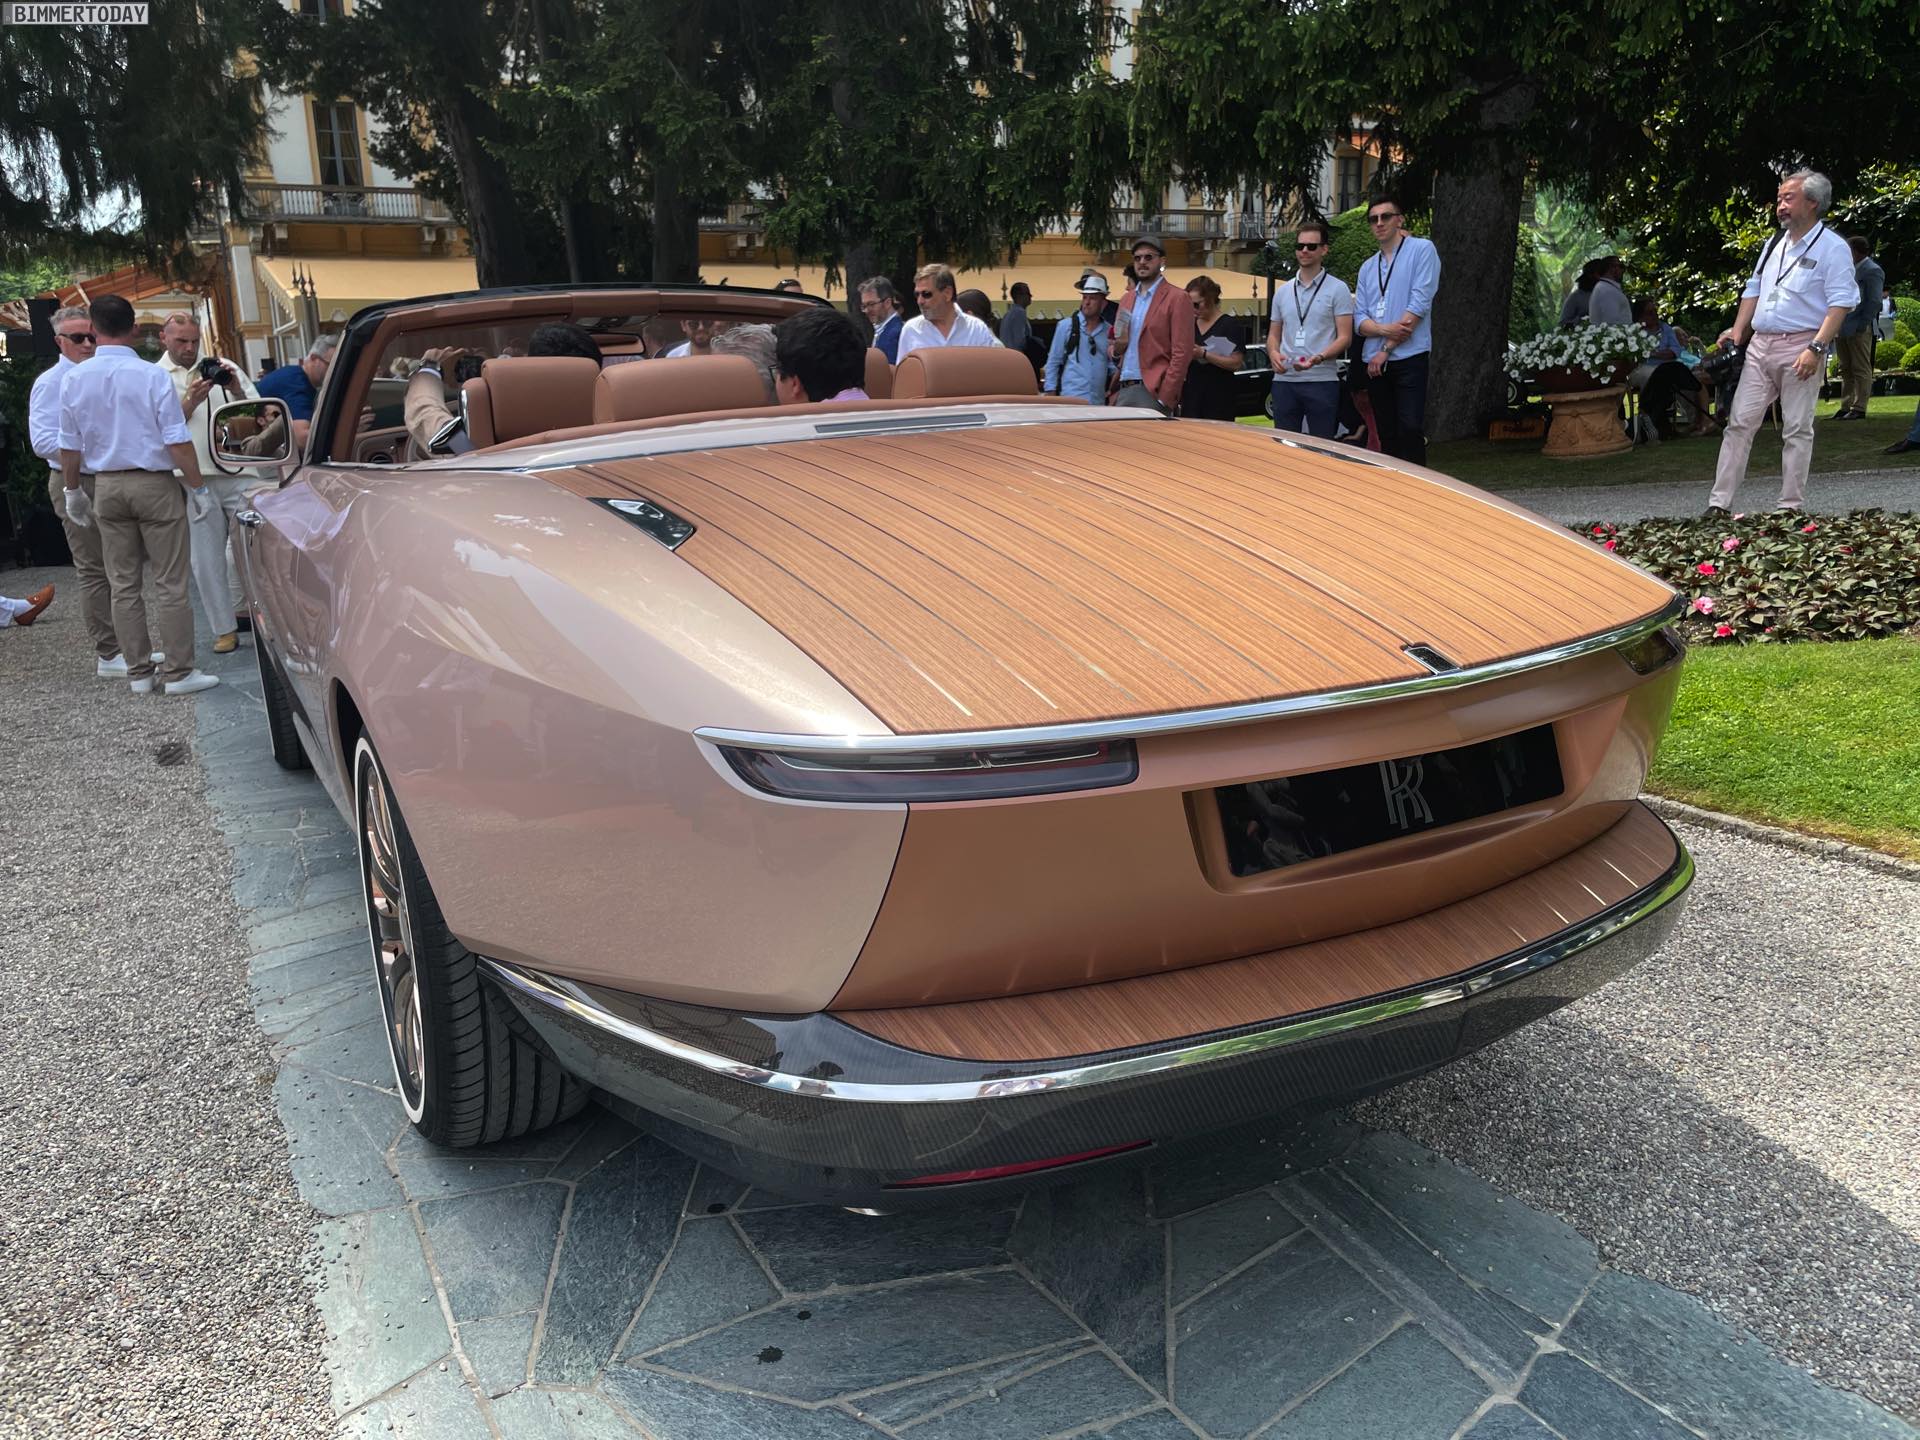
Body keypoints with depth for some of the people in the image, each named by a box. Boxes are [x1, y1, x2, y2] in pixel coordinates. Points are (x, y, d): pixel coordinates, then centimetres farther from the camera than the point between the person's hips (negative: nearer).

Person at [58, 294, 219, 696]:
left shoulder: (74, 379, 1)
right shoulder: (152, 376, -12)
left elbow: (69, 446, 7)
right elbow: (177, 442, -14)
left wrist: (72, 491, 20)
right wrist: (197, 488, -4)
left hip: (107, 486, 4)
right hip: (154, 484, -4)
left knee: (124, 585, 10)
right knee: (170, 584, 0)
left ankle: (138, 672, 15)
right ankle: (177, 673, 1)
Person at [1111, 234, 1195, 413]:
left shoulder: (1177, 299, -3)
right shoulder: (1128, 299, 19)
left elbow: (1181, 354, -9)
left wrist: (1165, 400, -16)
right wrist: (1117, 347, 3)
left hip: (1152, 392, -6)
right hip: (1124, 391, 6)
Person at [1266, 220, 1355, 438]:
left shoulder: (1337, 289, 1)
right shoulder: (1282, 291, 16)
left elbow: (1344, 337, -4)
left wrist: (1318, 358, -22)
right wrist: (1273, 353, -4)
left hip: (1322, 380, -4)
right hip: (1284, 380, 4)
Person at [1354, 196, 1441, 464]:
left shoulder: (1422, 250, 0)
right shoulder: (1368, 267, 18)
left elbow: (1419, 304, -9)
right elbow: (1360, 317, 10)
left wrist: (1387, 349, -10)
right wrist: (1384, 329, -13)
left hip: (1409, 356, -6)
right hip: (1375, 360, 6)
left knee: (1409, 429, -14)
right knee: (1387, 434, 8)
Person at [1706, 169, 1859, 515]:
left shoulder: (1832, 248, -5)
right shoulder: (1774, 244, 16)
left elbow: (1840, 303, -12)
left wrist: (1816, 348, -22)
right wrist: (1737, 330, 10)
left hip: (1800, 348, -6)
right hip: (1761, 345, 6)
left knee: (1797, 429, 0)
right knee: (1740, 422, 0)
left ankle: (1790, 506, 5)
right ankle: (1719, 503, 0)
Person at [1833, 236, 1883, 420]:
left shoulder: (1872, 271, -8)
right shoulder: (1852, 269, 16)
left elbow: (1874, 302, -13)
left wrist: (1862, 326, -17)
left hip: (1859, 330, -8)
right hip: (1844, 328, 9)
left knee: (1861, 370, -3)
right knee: (1846, 370, 12)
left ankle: (1859, 409, -2)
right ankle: (1846, 407, 17)